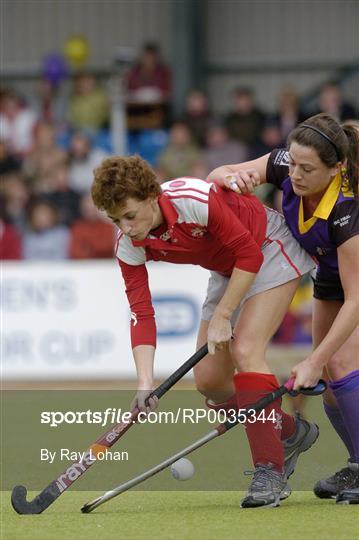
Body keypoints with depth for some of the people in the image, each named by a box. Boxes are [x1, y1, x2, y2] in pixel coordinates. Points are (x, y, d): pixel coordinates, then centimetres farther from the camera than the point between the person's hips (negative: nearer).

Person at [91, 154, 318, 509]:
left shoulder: (196, 200, -35)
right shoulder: (129, 245, -17)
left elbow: (250, 254, -26)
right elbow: (141, 314, -17)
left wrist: (222, 316, -24)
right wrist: (145, 383, -28)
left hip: (269, 251, -7)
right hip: (227, 270, 7)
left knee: (245, 351, -24)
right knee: (208, 379, 0)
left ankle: (270, 472, -22)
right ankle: (291, 433, 22)